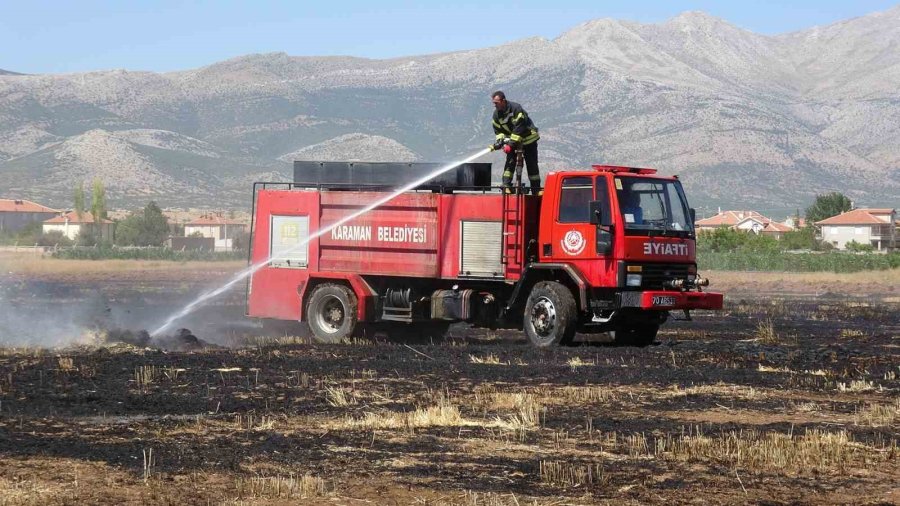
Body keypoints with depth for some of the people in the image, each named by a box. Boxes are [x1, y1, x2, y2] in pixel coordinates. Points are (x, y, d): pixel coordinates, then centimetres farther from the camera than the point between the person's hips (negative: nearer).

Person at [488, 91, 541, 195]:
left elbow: (519, 128, -29)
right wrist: (500, 140, -19)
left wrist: (512, 143, -32)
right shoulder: (496, 114, -4)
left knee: (532, 165, -1)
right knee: (510, 162, -12)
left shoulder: (516, 109, -26)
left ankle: (536, 189, 4)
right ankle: (506, 185, -16)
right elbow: (498, 130, 2)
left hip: (528, 139, -5)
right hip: (512, 140, 5)